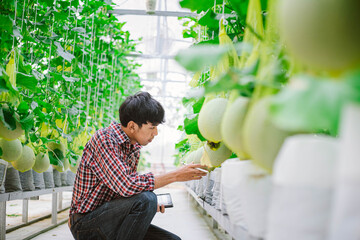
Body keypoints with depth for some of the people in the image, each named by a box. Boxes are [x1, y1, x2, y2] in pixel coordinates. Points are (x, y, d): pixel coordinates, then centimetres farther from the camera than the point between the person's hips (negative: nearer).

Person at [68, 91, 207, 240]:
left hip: (111, 217, 8)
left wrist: (151, 204, -4)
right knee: (146, 198, -29)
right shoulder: (104, 139, -19)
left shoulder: (135, 147, 8)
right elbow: (126, 185, -32)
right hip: (86, 223, -8)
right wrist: (175, 176, -25)